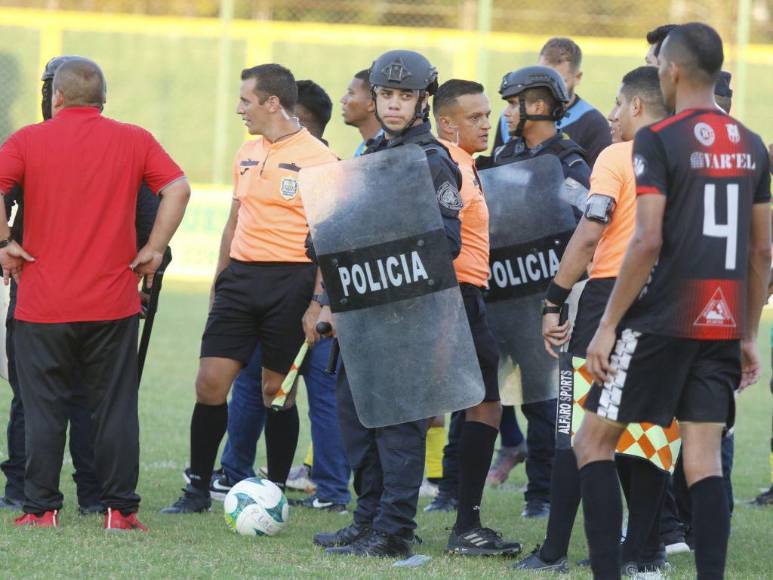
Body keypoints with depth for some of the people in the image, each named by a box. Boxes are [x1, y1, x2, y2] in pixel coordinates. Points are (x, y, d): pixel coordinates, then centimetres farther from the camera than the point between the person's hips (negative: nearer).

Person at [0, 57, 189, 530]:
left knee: (44, 409, 5)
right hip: (113, 303, 1)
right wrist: (154, 250, 0)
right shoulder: (133, 141, 4)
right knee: (116, 407, 6)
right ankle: (120, 509, 4)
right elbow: (178, 189, -5)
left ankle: (41, 509, 5)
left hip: (44, 303, -1)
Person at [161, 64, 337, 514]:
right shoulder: (247, 155, 14)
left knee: (278, 389, 1)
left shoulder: (317, 159, -7)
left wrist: (317, 304, -14)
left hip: (291, 280, -6)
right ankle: (198, 489, 6)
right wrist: (219, 282, 20)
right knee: (210, 383, -1)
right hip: (241, 274, 6)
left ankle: (276, 491, 12)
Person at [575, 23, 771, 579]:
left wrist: (608, 325, -10)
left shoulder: (659, 141, -9)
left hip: (662, 321, -6)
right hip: (723, 324, 6)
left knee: (595, 443, 5)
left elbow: (648, 243, -15)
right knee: (704, 459, 6)